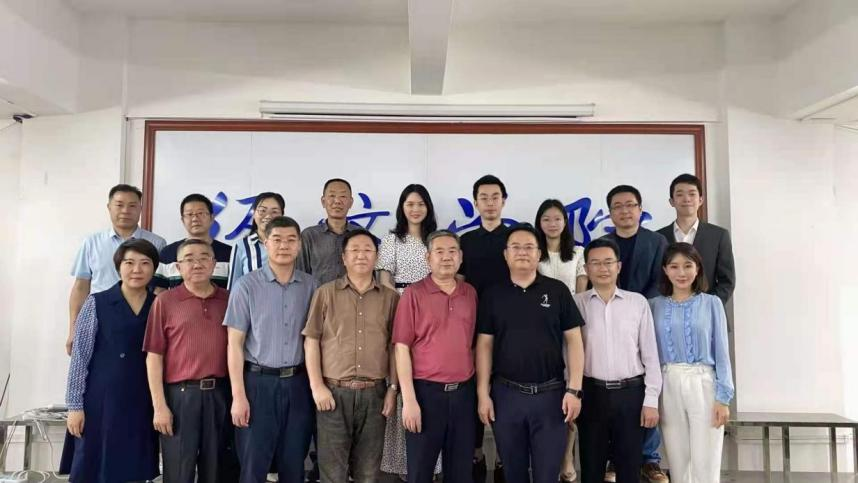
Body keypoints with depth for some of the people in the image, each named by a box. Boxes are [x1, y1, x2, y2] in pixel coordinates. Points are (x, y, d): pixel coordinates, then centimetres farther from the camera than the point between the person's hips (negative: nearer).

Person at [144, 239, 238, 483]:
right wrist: (159, 406, -6)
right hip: (180, 394, -2)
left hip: (220, 394, 2)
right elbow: (154, 356, -2)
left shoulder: (228, 299, 7)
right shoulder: (165, 301, 0)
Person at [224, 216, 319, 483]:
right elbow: (234, 343, -4)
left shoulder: (311, 286, 4)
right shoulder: (247, 286, -3)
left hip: (298, 383, 2)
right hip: (259, 382, -2)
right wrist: (238, 396, -9)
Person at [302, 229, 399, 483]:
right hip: (334, 391, -1)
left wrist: (393, 389, 2)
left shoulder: (390, 297, 6)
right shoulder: (326, 293, 3)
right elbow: (311, 341, 1)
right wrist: (317, 386, -6)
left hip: (374, 393, 1)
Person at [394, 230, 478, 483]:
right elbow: (402, 348, -8)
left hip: (464, 392, 4)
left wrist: (479, 390, 9)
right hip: (426, 391, -4)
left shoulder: (470, 293, 7)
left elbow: (474, 343, 13)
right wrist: (409, 400, -13)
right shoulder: (414, 294, -6)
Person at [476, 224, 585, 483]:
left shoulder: (558, 291, 0)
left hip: (551, 393, -1)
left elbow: (574, 340, 0)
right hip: (506, 394, 1)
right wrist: (483, 393, -2)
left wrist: (574, 389, -7)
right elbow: (484, 345, 3)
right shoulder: (492, 294, 3)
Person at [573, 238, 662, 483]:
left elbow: (650, 353, 3)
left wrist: (651, 400, -1)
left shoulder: (638, 302, 2)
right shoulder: (576, 303, 0)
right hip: (592, 393, 0)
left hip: (631, 393, 0)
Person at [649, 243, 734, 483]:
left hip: (703, 384, -2)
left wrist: (723, 398, -5)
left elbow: (721, 352, 1)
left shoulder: (711, 303, 2)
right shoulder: (655, 305, 6)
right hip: (668, 387, 2)